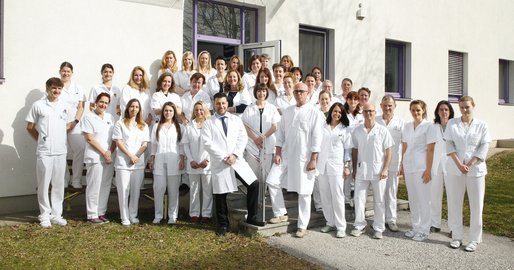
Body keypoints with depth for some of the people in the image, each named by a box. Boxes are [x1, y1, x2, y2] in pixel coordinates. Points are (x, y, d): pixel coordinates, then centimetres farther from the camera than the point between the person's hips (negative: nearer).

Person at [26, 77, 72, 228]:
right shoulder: (38, 105, 1)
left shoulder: (65, 106, 9)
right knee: (44, 184, 2)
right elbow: (30, 127, 6)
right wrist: (41, 140, 5)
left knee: (59, 184, 7)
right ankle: (44, 215, 12)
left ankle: (56, 214, 17)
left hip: (61, 151, 3)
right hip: (44, 152, -3)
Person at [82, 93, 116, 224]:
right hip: (94, 158, -5)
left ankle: (101, 212, 17)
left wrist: (110, 152, -6)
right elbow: (89, 139, -9)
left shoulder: (110, 117, 14)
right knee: (94, 187, -1)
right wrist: (104, 153, -12)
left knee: (106, 186, 8)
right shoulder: (89, 117, -3)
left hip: (109, 158, 6)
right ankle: (92, 215, 6)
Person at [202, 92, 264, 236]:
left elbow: (243, 138, 4)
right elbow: (208, 143, -6)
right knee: (220, 194, 4)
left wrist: (235, 154, -11)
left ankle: (251, 217, 7)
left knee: (254, 184, -8)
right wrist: (223, 158, -14)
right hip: (219, 163, -2)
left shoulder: (236, 119, 12)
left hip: (237, 160, 2)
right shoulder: (208, 123, 4)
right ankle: (223, 224, 22)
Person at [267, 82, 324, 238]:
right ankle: (281, 214, 17)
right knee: (272, 182, 0)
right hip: (286, 155, 5)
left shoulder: (314, 112, -7)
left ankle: (302, 226, 14)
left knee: (304, 192, 1)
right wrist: (277, 153, 3)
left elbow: (317, 137, -10)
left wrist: (313, 159, -14)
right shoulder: (287, 111, 10)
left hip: (304, 158, -5)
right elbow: (281, 133, 11)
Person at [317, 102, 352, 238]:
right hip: (322, 165, 3)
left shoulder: (345, 130, 4)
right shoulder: (323, 127, 10)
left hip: (336, 166, -3)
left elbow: (348, 149, 3)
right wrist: (315, 162, 8)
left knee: (337, 196, -5)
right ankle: (330, 223, 18)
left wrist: (346, 166, -4)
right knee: (325, 196, 7)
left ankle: (341, 227, 1)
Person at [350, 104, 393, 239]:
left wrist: (385, 170, -9)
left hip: (378, 171, -2)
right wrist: (354, 169, 8)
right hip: (361, 171, 2)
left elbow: (388, 151, -1)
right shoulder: (357, 130, 5)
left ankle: (378, 228, 17)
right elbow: (354, 151, 10)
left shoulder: (382, 130, -2)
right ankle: (359, 225, 18)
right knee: (359, 199, 5)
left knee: (379, 201, 7)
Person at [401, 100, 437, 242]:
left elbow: (430, 150, -8)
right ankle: (415, 227, 23)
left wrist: (428, 170, -12)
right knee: (412, 198, 12)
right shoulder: (407, 126, 10)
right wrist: (402, 164, 9)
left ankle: (424, 230, 11)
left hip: (421, 167, -5)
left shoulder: (428, 126, -5)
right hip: (408, 166, 5)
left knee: (423, 199, 1)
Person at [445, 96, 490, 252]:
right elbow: (449, 145, -1)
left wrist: (469, 165, -12)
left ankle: (474, 239, 13)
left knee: (476, 205, 3)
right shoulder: (452, 124, 4)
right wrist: (459, 164, -12)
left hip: (476, 169, -1)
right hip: (455, 169, 1)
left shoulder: (482, 125, 3)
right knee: (454, 204, 5)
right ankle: (457, 236, 17)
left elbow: (484, 147, -3)